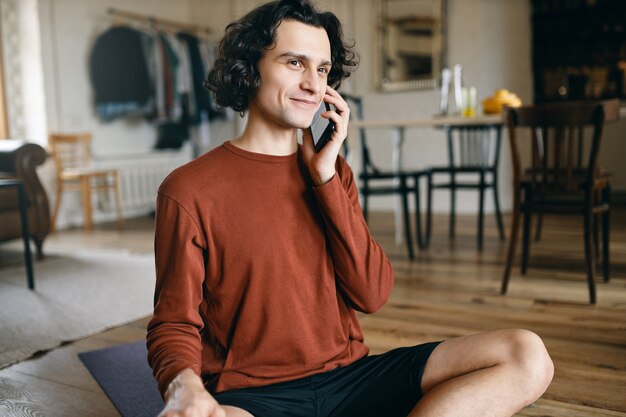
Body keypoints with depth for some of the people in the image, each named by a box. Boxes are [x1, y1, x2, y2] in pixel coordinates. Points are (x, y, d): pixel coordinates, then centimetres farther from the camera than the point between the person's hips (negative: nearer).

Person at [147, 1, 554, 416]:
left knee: (527, 356, -12)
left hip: (350, 376, 6)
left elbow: (372, 295, 0)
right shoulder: (189, 190, -5)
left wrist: (326, 177, -6)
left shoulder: (333, 171, 9)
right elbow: (174, 325, -3)